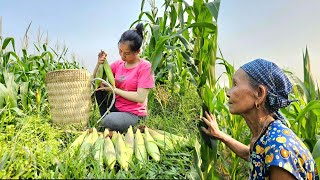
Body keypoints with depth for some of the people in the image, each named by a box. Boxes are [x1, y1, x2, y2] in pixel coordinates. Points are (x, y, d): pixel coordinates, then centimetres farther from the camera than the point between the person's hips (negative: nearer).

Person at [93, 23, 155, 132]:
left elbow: (140, 98, -21)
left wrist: (113, 89, -16)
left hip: (134, 114, -6)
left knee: (109, 121, -33)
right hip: (117, 108, 6)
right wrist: (99, 63, -11)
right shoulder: (118, 64, 3)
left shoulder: (145, 66, -14)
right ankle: (105, 120, 2)